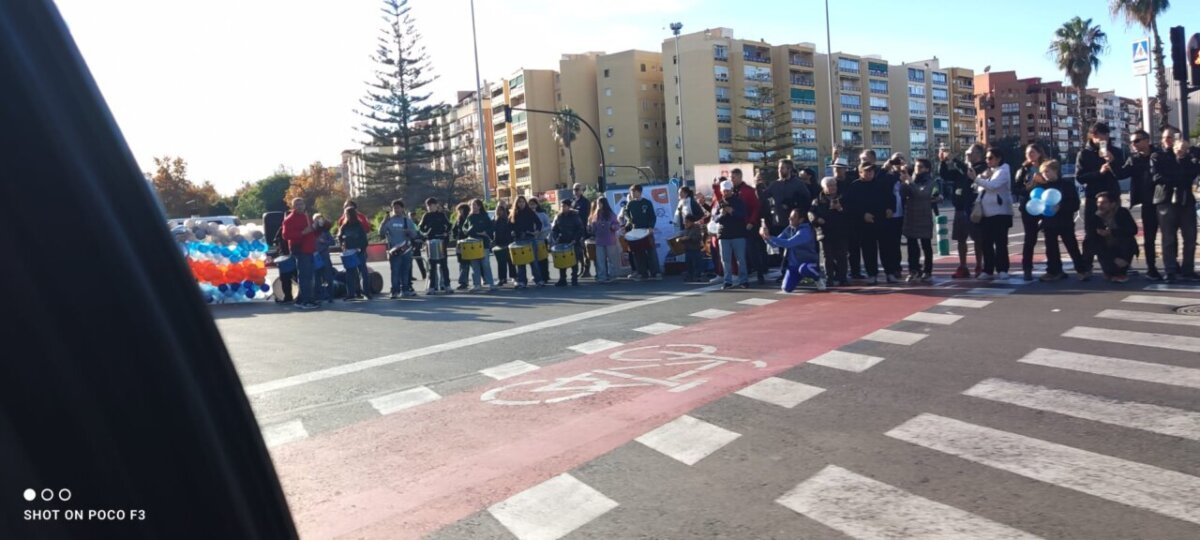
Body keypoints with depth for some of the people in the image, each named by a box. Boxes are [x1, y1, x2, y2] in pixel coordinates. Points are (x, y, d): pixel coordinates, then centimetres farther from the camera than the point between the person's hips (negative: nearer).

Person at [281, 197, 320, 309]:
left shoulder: (306, 217, 22)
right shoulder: (289, 219, -5)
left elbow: (313, 232, 36)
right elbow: (286, 235, -18)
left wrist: (314, 229, 13)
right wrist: (302, 233, -23)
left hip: (309, 250, 9)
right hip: (299, 250, -9)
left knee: (307, 276, 11)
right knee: (304, 276, -13)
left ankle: (301, 300, 18)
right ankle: (306, 301, -13)